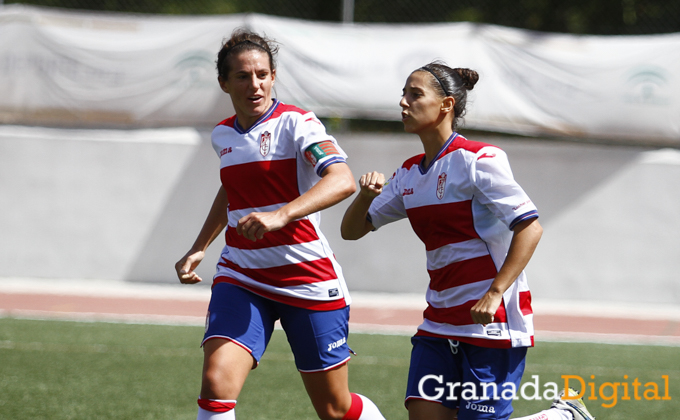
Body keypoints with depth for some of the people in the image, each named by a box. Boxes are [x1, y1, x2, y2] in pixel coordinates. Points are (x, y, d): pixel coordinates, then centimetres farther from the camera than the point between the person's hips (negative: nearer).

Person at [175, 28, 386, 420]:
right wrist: (198, 250, 24)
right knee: (217, 382, -21)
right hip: (241, 278, 4)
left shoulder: (296, 123, -11)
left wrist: (280, 216, -42)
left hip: (308, 280, -4)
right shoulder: (223, 135, 9)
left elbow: (343, 181, -29)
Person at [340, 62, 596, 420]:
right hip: (440, 320, 7)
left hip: (492, 320, -7)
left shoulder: (477, 160, -11)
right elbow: (352, 230, 17)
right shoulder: (410, 174, 11)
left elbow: (529, 227, -17)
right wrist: (366, 195, -5)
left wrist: (495, 293, -24)